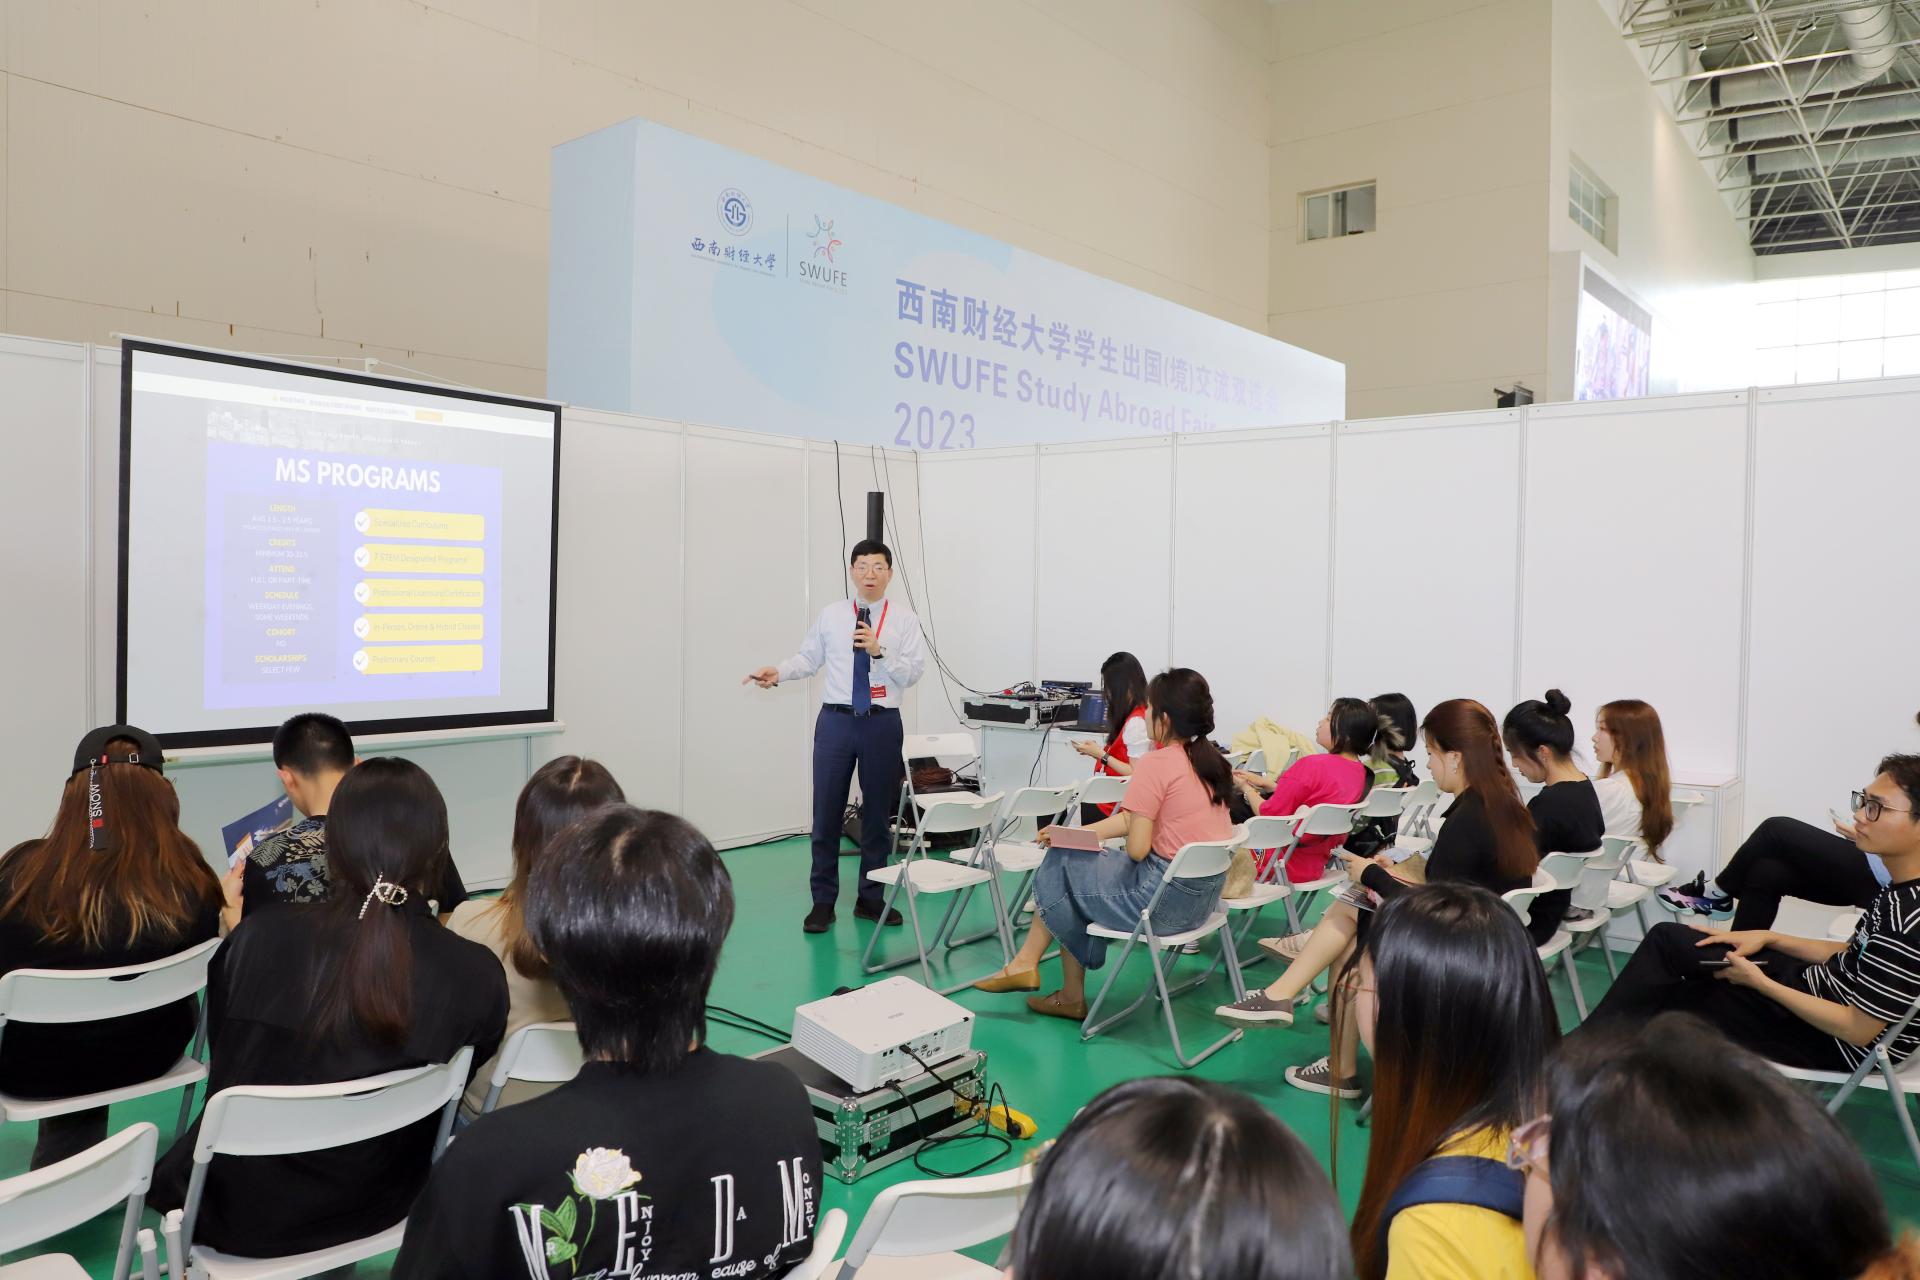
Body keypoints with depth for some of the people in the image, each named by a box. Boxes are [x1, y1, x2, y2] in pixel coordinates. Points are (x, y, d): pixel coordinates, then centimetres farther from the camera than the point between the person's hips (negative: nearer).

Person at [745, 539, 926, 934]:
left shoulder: (904, 619, 0)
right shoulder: (831, 615, 5)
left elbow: (913, 672, -6)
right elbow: (809, 658, 7)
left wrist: (879, 651, -20)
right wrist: (778, 672, -10)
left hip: (883, 724, 0)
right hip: (836, 722, 0)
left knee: (877, 813, 10)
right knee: (827, 812, 2)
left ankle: (870, 898, 25)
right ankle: (823, 901, 15)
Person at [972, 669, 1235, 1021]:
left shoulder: (1156, 764, -18)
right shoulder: (1212, 760, 7)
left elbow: (1136, 848, -20)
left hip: (1165, 898, -8)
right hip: (1207, 895, 8)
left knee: (1061, 866, 9)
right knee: (1082, 860, 18)